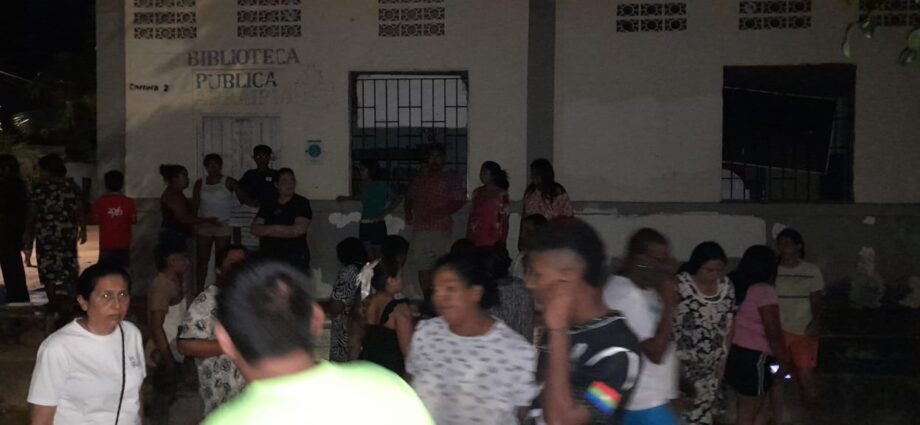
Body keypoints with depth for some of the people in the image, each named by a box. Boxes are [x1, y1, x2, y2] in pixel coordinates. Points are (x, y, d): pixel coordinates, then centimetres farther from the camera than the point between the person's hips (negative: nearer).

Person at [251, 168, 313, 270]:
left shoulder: (301, 203, 3)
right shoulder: (268, 205, 14)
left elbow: (299, 229, -9)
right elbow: (255, 229, 4)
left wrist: (269, 231, -2)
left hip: (295, 259, -4)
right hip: (268, 257, 4)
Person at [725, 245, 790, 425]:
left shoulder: (735, 286, 9)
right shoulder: (764, 290, -14)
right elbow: (773, 331, -16)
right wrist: (784, 362, -6)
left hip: (734, 353, 8)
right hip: (752, 358, -8)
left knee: (762, 407, 20)